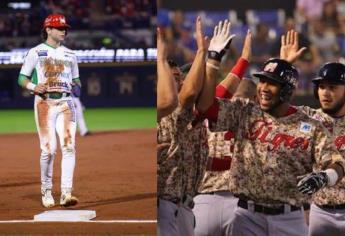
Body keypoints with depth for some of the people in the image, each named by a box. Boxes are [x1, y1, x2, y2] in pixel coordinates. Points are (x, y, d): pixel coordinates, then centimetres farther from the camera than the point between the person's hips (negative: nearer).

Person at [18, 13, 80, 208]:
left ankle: (66, 193, -15)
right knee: (48, 149, -7)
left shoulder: (70, 55, 16)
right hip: (45, 102, -3)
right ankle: (46, 190, 10)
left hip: (66, 103, 3)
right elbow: (22, 78, 5)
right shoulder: (36, 52, 4)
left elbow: (76, 81, 21)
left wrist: (76, 87, -2)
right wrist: (34, 87, -15)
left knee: (69, 146, -11)